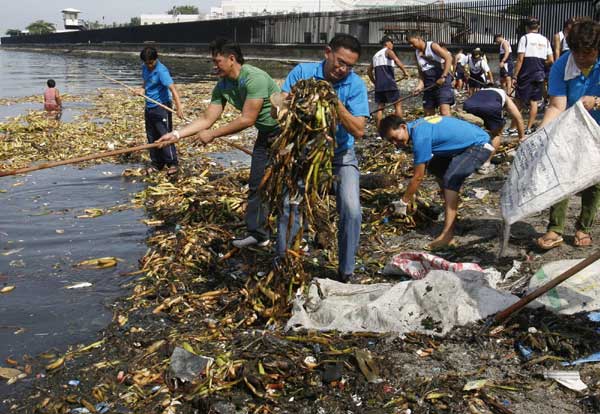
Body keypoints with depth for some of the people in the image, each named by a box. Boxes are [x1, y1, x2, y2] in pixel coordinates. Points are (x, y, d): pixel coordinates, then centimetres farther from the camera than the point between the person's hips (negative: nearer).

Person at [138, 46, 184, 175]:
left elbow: (172, 88, -30)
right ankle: (157, 164, 20)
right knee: (151, 137, 11)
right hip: (149, 106, 8)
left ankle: (172, 164, 2)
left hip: (162, 106, -8)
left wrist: (179, 106, -41)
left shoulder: (161, 71, -19)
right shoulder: (145, 68, 5)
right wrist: (143, 90, 0)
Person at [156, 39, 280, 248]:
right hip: (265, 135, 8)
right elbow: (206, 119, 0)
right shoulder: (222, 87, -2)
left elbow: (247, 119, -29)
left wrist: (212, 134, -22)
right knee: (256, 184, 7)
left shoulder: (254, 78, -28)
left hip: (285, 131, -8)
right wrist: (176, 134, -9)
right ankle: (257, 233, 14)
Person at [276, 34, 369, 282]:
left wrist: (336, 103, -29)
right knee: (288, 204, -12)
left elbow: (359, 131, -19)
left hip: (340, 156, -1)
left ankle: (345, 273, 3)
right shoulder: (302, 72, -9)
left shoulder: (356, 85, -12)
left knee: (351, 211, -15)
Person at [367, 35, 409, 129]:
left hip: (378, 85, 7)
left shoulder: (376, 55, 22)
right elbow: (396, 60, -19)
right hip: (389, 84, -6)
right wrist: (405, 71, -18)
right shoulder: (388, 51, 2)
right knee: (398, 105, 1)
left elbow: (369, 71, 26)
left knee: (380, 107, 6)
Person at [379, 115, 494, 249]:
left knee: (451, 180, -25)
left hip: (480, 145, -10)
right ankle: (451, 209, 31)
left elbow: (418, 177, -19)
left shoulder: (420, 136, -24)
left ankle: (447, 235, -37)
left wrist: (403, 202, -9)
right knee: (435, 167, 21)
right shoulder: (417, 126, 4)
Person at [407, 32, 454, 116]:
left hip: (442, 81, -7)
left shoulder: (432, 46, -5)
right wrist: (420, 85, -4)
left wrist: (443, 77, -21)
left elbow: (449, 58, -14)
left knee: (444, 111, -19)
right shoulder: (417, 53, 14)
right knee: (428, 114, 9)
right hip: (428, 84, 7)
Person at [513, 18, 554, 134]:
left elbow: (520, 59, -11)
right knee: (534, 102, 8)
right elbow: (550, 60, 6)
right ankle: (529, 128, 8)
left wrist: (515, 76, -8)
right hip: (539, 75, 4)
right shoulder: (545, 40, 8)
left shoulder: (524, 38, -5)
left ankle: (513, 127, 3)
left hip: (526, 75, -4)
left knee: (520, 102, 1)